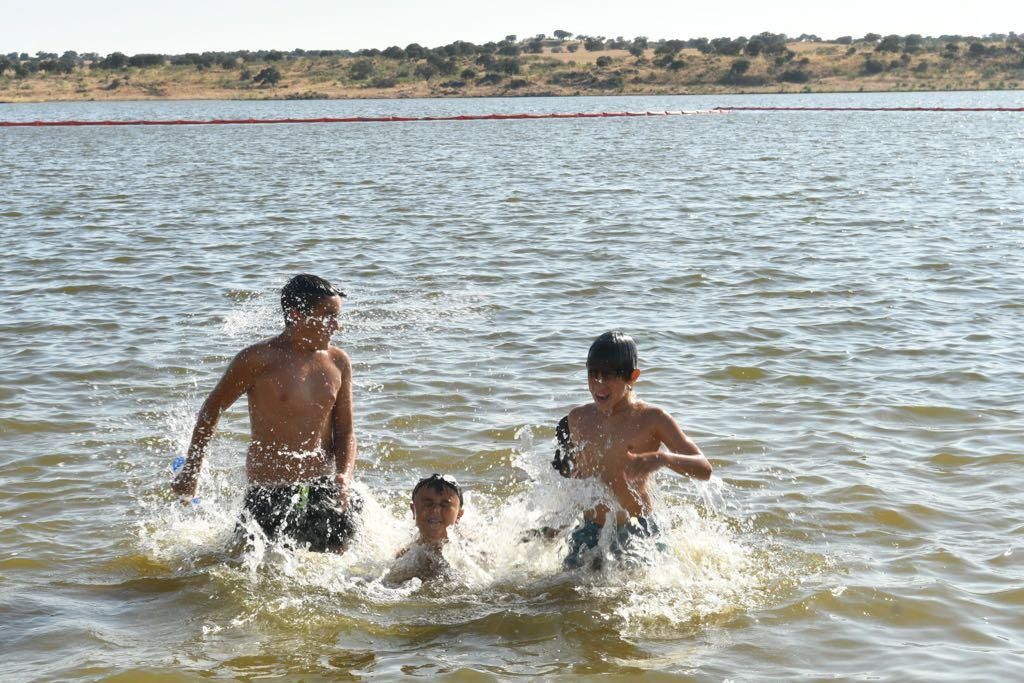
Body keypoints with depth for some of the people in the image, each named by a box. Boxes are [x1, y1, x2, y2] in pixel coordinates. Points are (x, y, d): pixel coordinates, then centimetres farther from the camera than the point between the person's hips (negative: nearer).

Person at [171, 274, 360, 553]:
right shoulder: (259, 360, -9)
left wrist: (344, 477, -9)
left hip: (322, 487, 4)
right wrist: (191, 471, 5)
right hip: (269, 493, -4)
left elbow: (345, 431, 10)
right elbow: (212, 408, 3)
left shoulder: (338, 362, 6)